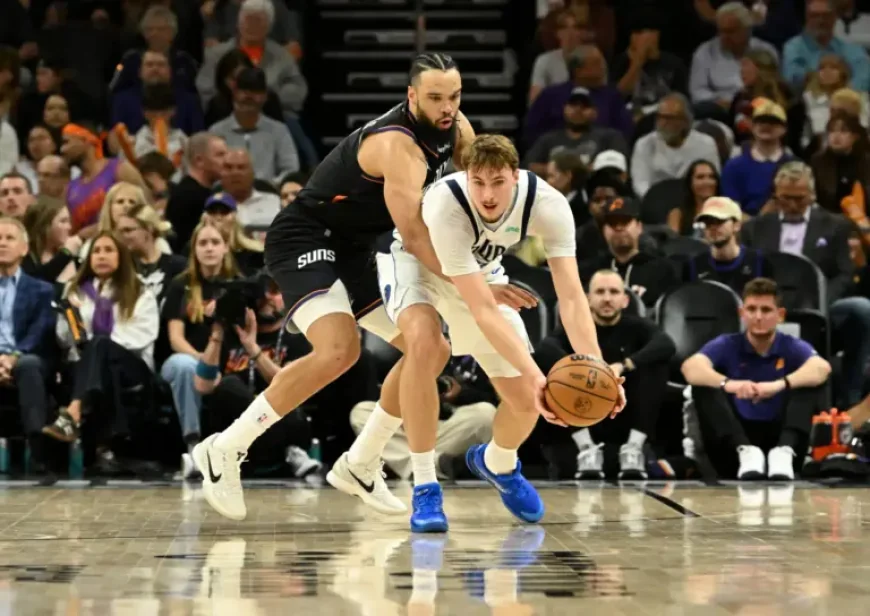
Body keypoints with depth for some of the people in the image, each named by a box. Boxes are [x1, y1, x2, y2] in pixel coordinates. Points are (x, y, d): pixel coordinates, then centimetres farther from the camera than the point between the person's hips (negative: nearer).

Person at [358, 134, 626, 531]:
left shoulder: (549, 204, -32)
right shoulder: (445, 207, -42)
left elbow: (570, 295, -37)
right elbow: (482, 310, -43)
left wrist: (595, 367, -52)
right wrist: (535, 375, -52)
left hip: (479, 270, 4)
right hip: (415, 259, -4)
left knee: (527, 401, -1)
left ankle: (498, 464, 37)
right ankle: (425, 487, -25)